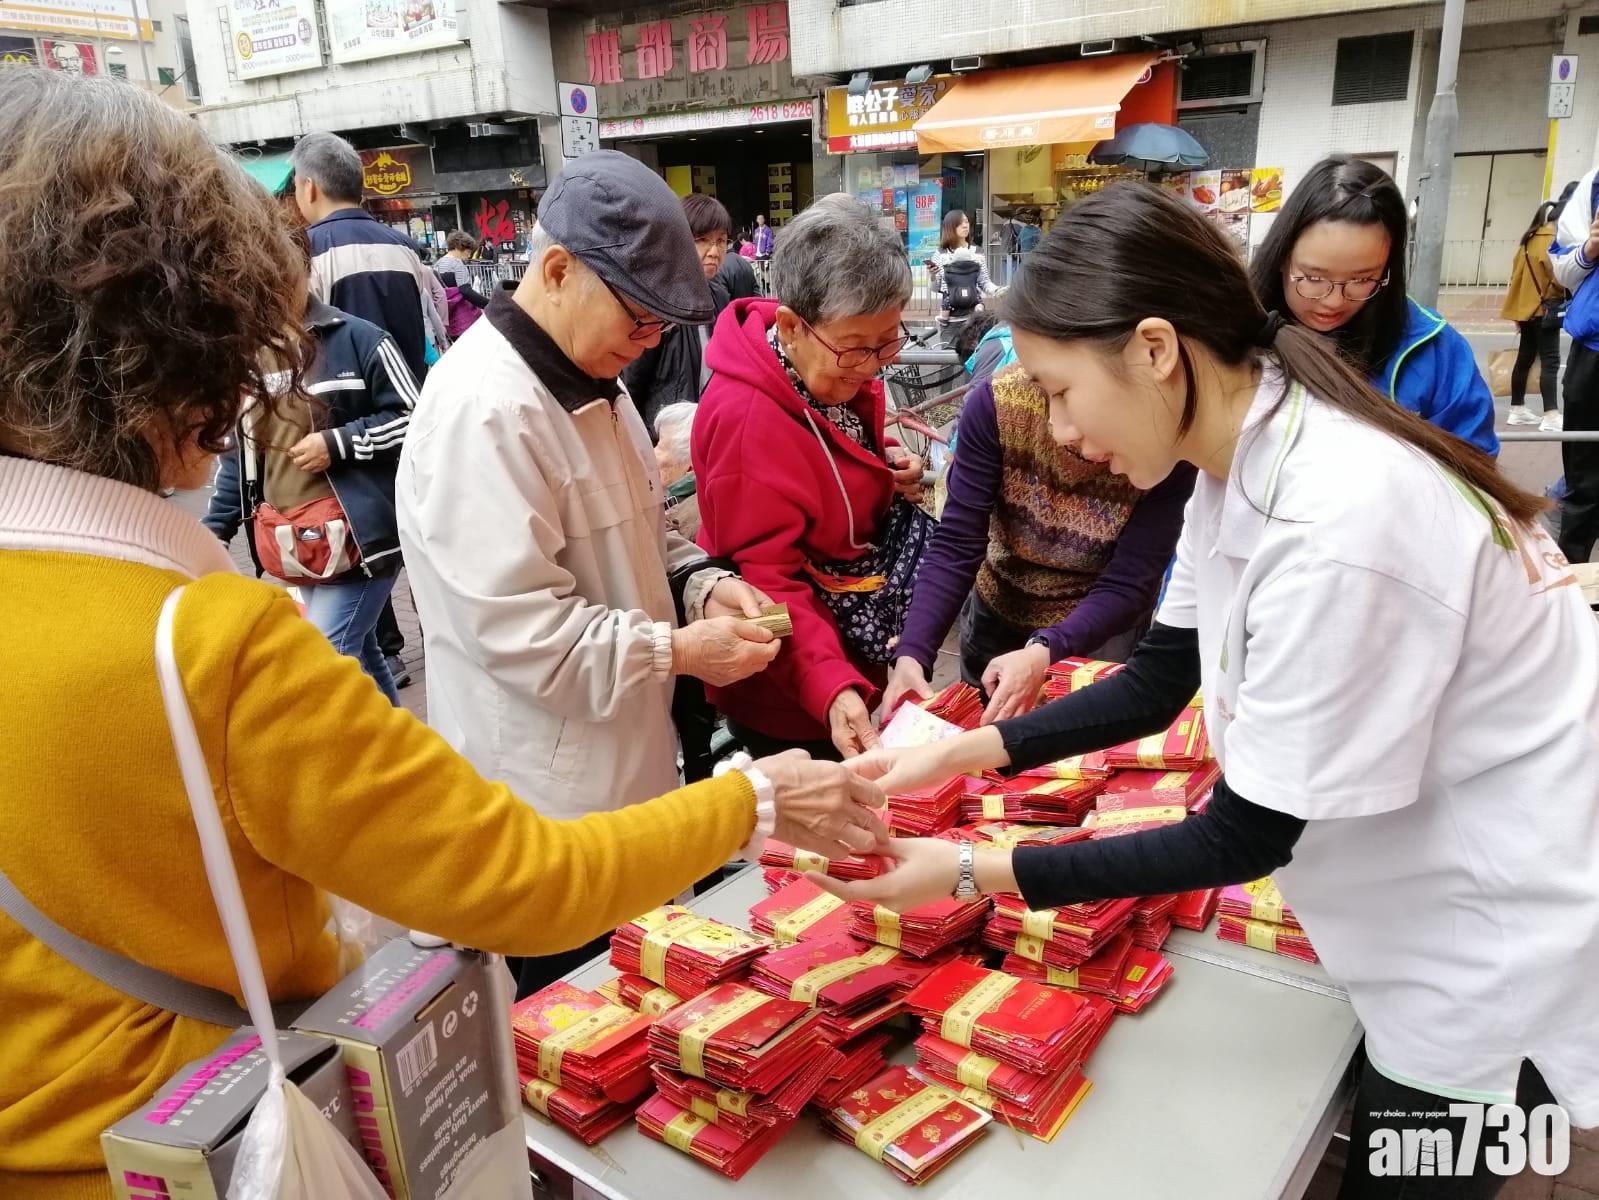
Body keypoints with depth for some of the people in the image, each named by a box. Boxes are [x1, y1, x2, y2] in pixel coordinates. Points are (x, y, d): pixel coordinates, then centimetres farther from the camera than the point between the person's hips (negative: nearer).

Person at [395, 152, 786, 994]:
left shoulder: (594, 378, 9)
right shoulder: (485, 411, -23)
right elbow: (514, 629, -26)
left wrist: (701, 583, 0)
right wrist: (676, 651, -20)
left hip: (624, 772, 9)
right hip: (543, 806, -9)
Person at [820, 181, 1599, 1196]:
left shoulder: (1331, 527, -34)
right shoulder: (1244, 457, -6)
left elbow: (1246, 839, -25)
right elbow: (1159, 682, 3)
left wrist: (973, 873, -22)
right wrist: (956, 755, -6)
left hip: (1495, 934, -7)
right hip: (1421, 900, 8)